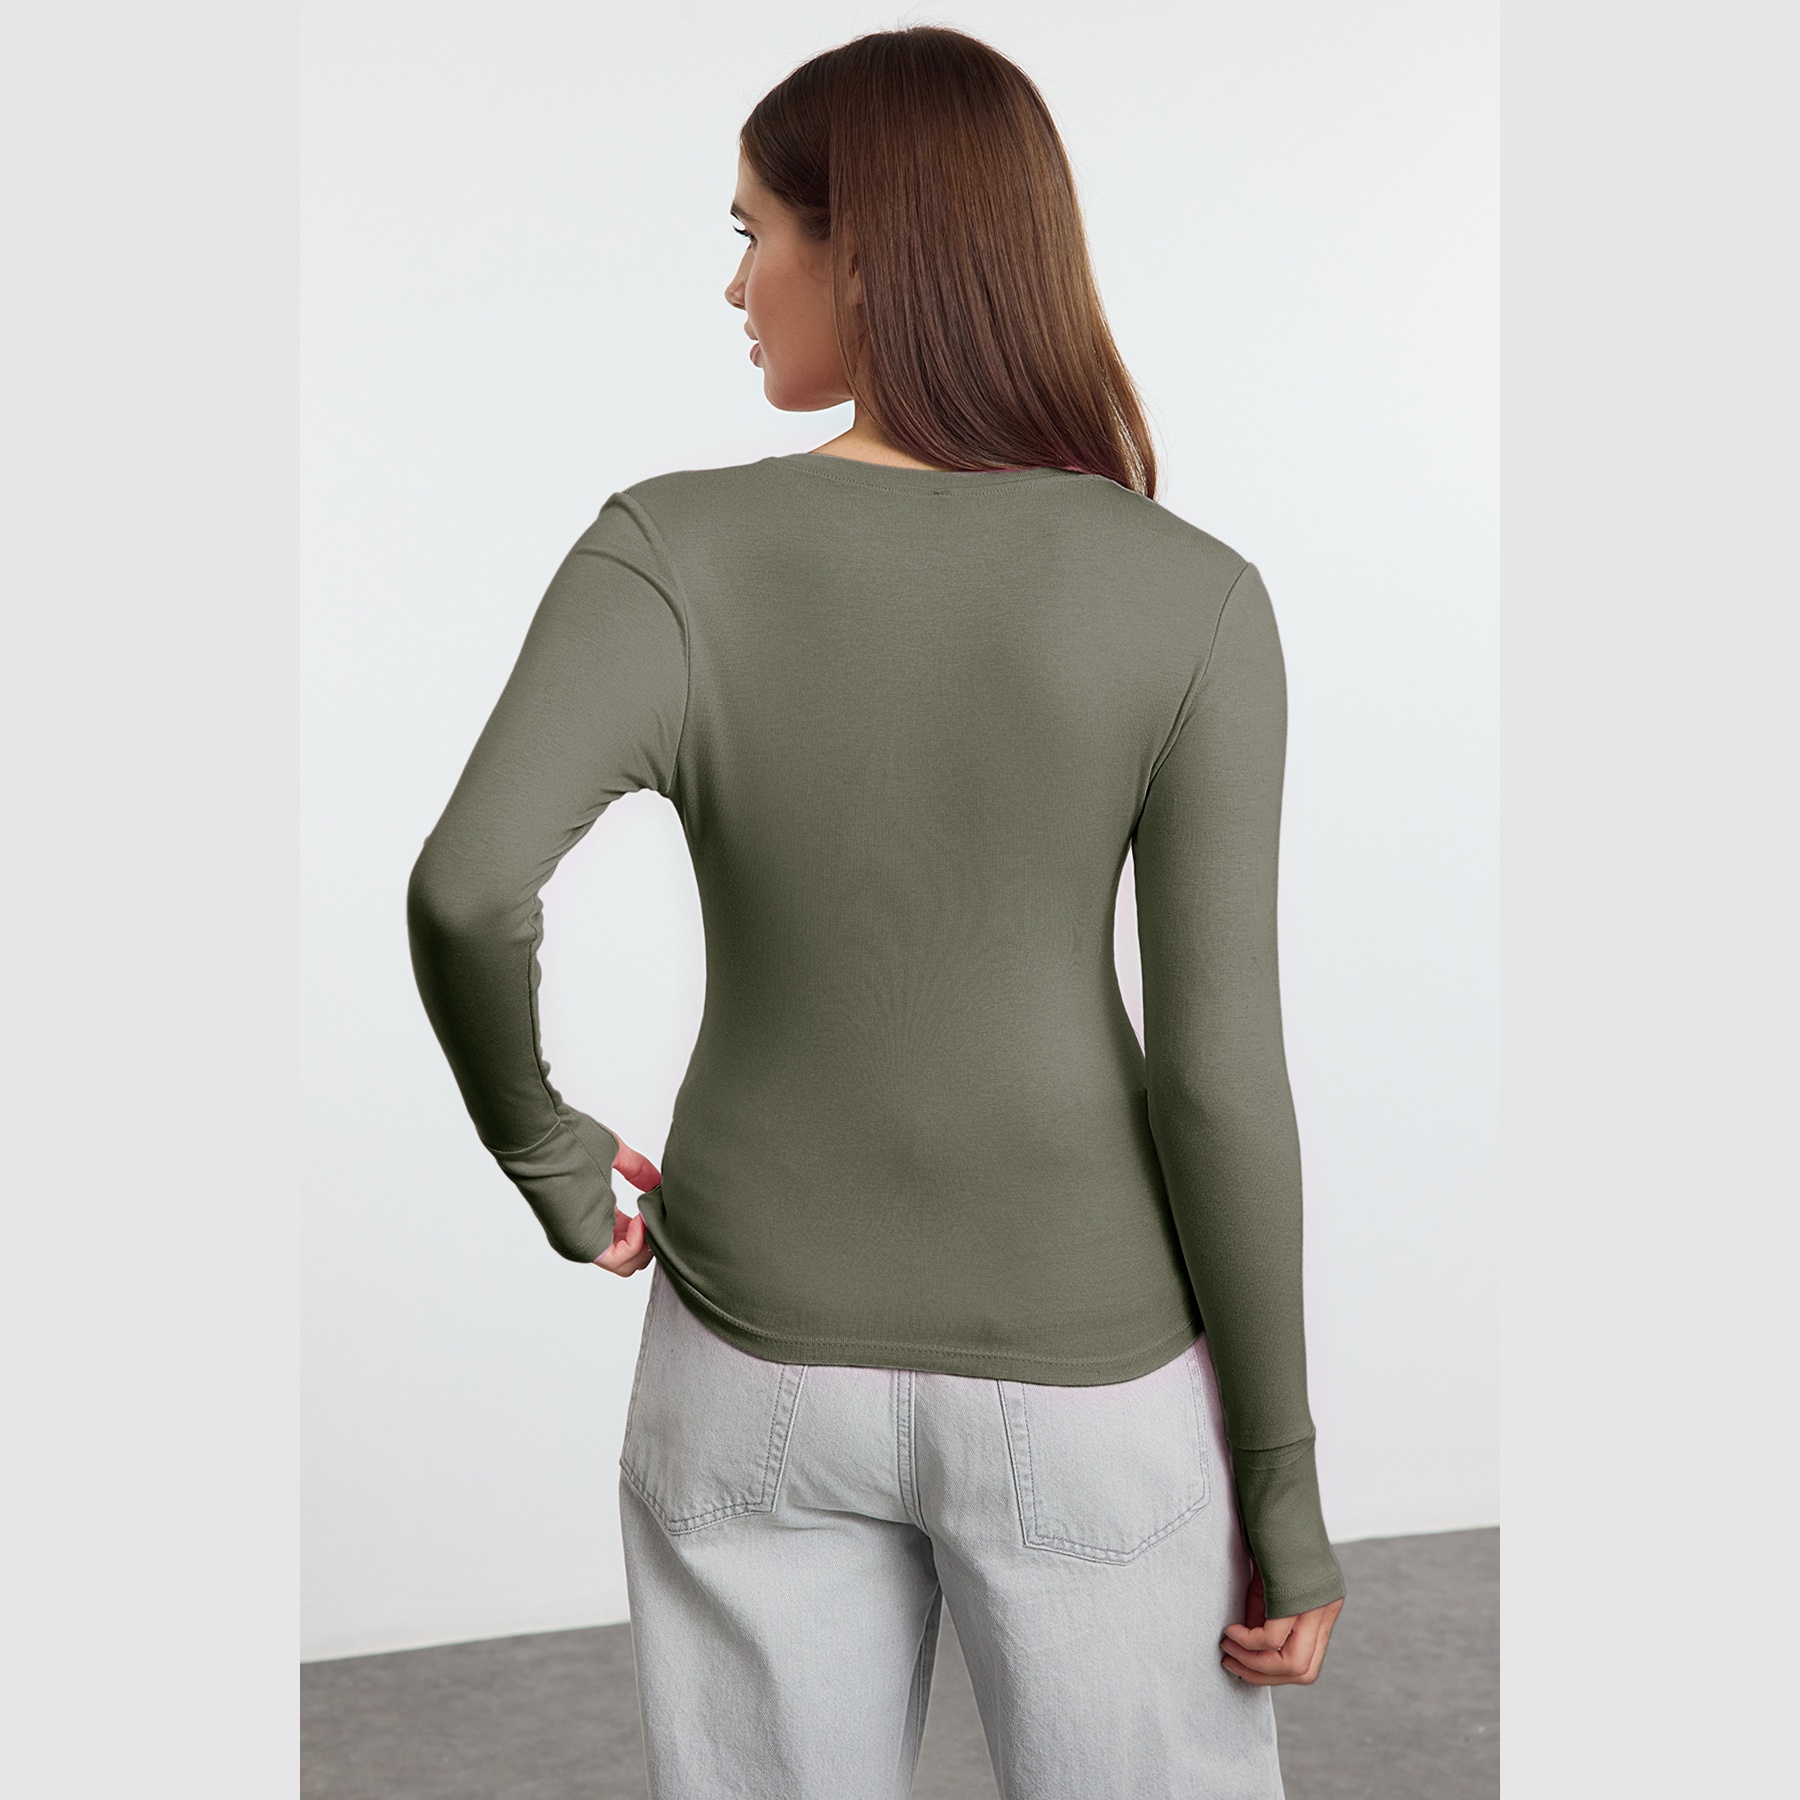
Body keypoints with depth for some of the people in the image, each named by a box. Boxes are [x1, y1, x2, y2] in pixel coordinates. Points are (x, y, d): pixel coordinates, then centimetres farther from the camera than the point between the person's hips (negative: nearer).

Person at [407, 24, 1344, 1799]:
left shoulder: (671, 556, -14)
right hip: (1085, 1371, -1)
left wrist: (543, 1154, -8)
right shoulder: (1190, 599, -14)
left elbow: (468, 888, -29)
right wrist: (1285, 1484, -5)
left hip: (764, 1358, 1)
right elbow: (1218, 1065, -15)